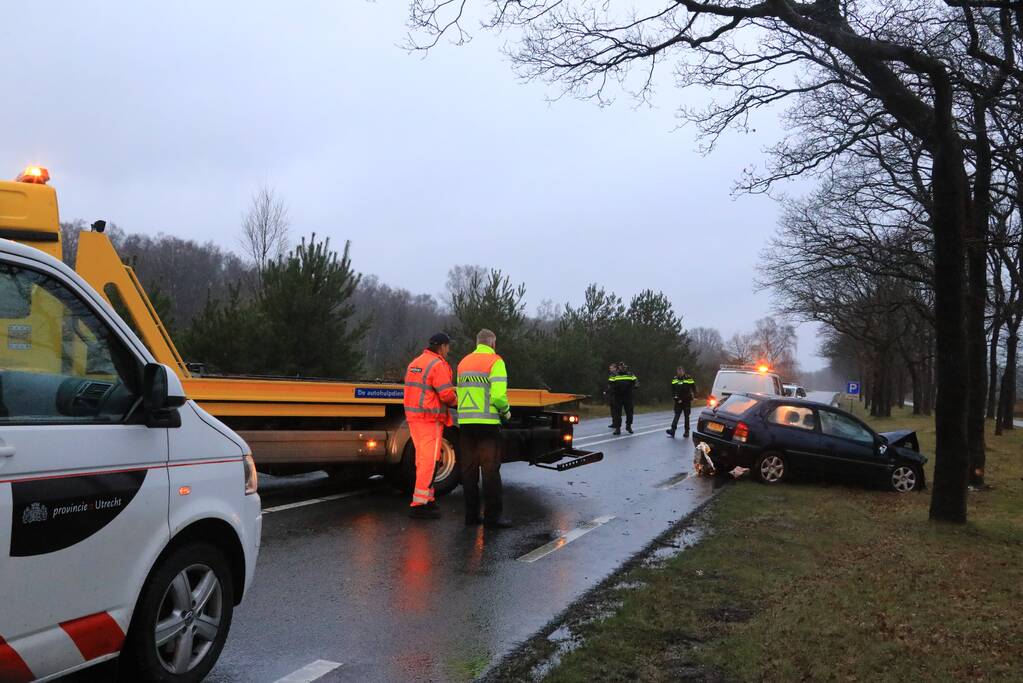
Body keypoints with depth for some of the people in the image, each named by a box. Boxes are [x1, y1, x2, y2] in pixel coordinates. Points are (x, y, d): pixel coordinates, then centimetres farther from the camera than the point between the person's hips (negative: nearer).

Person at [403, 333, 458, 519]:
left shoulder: (415, 363, 16)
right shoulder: (438, 365, -13)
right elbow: (447, 394, -18)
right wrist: (454, 401, 4)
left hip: (414, 417, 9)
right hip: (430, 419, -9)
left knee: (423, 460, 15)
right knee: (430, 461, -7)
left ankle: (427, 499, 22)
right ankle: (419, 504, -8)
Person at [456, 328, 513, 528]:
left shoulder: (463, 362, 16)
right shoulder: (495, 361, -6)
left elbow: (460, 392, 14)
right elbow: (498, 394, -15)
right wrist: (506, 411, 2)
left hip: (465, 422, 6)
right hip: (487, 422, -6)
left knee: (469, 469, 10)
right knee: (490, 470, -1)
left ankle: (472, 514, 14)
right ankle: (493, 515, 0)